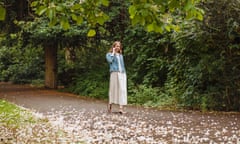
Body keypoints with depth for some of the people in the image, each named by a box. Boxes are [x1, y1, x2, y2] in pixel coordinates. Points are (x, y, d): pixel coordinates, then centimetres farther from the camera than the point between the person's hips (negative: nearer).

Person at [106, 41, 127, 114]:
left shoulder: (120, 55, 23)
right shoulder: (109, 54, 8)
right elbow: (110, 60, -13)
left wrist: (124, 73, 14)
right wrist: (113, 53, -3)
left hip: (122, 73, 4)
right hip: (114, 73, -4)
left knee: (122, 90, -7)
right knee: (113, 89, -3)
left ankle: (121, 108, -13)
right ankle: (110, 105, 15)